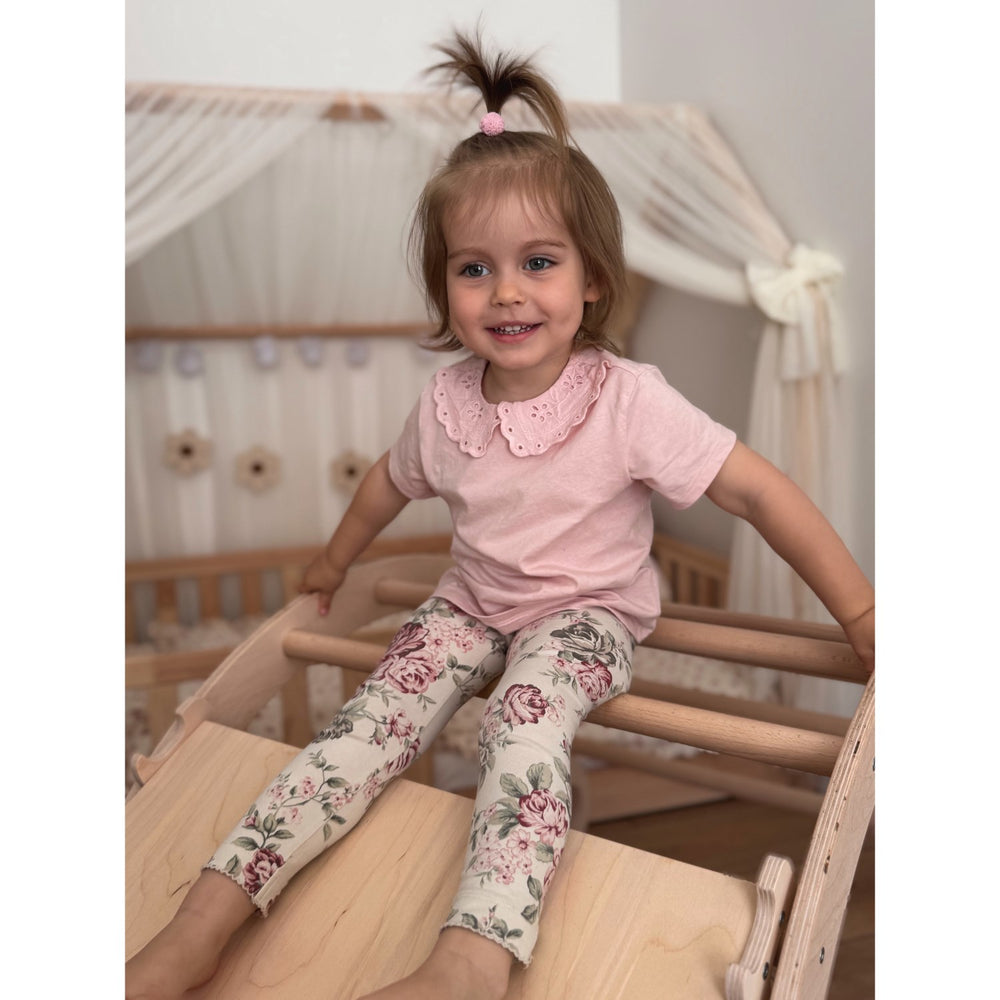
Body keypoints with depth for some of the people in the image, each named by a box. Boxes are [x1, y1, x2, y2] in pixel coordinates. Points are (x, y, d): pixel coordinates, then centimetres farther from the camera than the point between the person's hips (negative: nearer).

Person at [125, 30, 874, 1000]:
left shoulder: (629, 399, -21)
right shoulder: (446, 403, -7)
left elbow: (756, 490, -19)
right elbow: (391, 480, 15)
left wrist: (861, 612, -19)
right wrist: (334, 562, 30)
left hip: (588, 611, -3)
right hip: (473, 601, 4)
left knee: (524, 722, -34)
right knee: (372, 719, -18)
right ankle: (205, 919, -21)